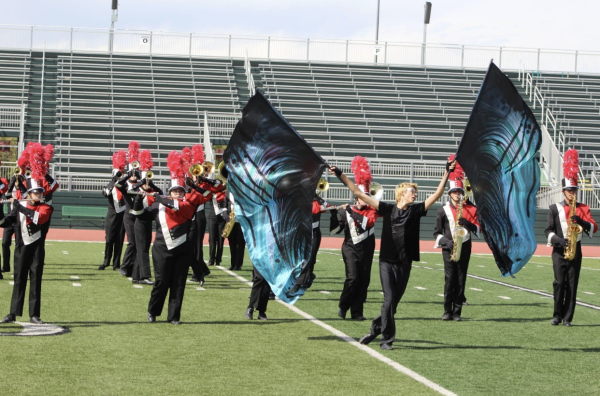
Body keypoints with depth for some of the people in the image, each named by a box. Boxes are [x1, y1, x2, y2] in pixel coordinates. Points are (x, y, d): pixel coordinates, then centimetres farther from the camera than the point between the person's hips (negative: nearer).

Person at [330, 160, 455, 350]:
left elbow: (437, 194, 3)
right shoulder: (387, 209, 2)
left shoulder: (416, 210, 6)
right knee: (389, 299, -11)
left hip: (404, 263, 2)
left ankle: (376, 328, 24)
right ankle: (387, 338, 2)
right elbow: (359, 193, 2)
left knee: (394, 301, 5)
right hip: (387, 261, -2)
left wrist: (447, 173, -6)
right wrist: (340, 175, -1)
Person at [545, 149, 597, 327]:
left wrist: (581, 222, -22)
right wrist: (558, 240, -18)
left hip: (575, 251, 1)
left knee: (572, 285, -1)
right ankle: (558, 315, 3)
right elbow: (549, 230, 0)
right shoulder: (555, 208, 4)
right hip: (559, 251, -1)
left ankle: (567, 318, 3)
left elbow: (594, 227, -3)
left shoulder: (583, 209, 8)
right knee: (560, 282, -8)